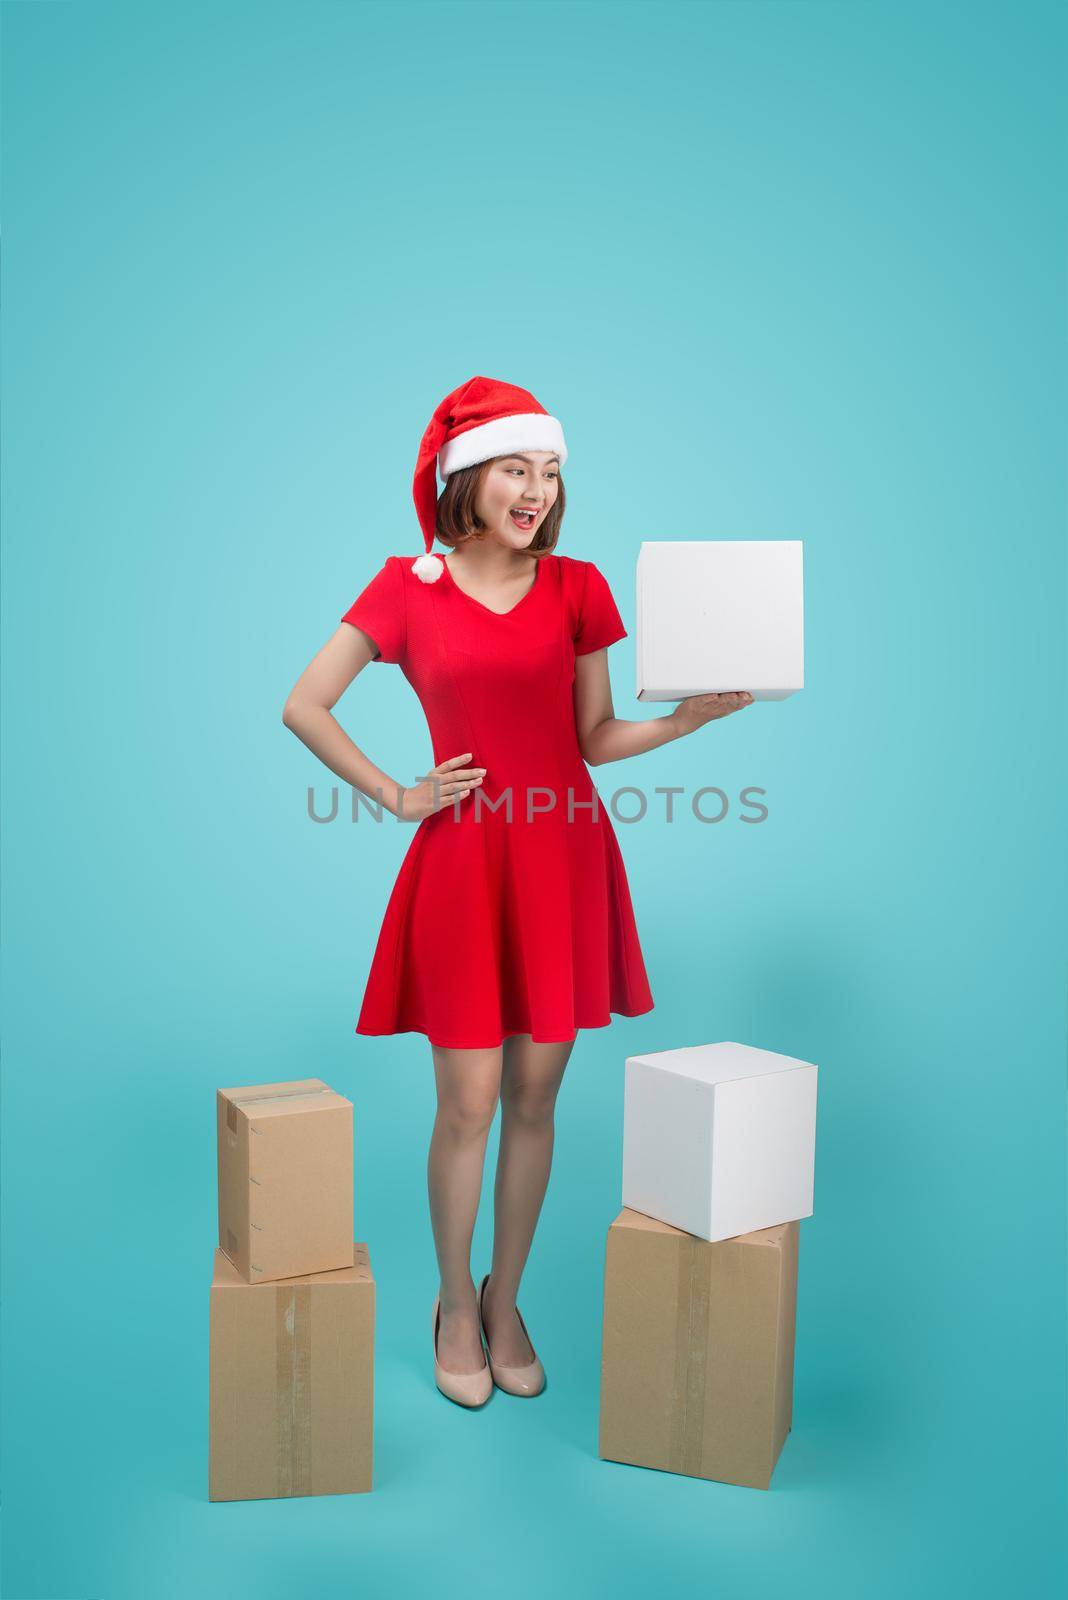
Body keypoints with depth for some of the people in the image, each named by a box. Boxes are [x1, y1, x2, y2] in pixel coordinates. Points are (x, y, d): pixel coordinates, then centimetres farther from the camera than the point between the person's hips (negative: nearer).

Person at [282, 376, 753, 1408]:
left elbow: (595, 739, 8)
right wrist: (395, 796, -2)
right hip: (463, 863, -2)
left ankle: (506, 1301, 29)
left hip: (563, 860, 2)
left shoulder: (577, 587, 7)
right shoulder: (409, 586, 2)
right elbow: (304, 707, 3)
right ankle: (456, 1306, 26)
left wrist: (689, 716, -8)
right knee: (467, 1103, 3)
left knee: (534, 1100, 9)